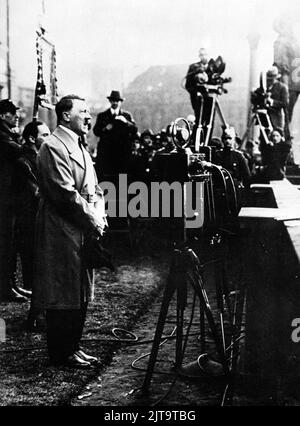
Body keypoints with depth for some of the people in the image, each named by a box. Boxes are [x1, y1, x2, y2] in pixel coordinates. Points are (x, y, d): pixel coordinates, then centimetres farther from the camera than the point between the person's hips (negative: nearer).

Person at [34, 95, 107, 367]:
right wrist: (93, 221, -13)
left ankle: (73, 347, 26)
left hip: (85, 232, 10)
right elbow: (66, 193, -19)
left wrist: (99, 216, 2)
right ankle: (61, 354, 10)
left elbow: (94, 189, 19)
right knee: (64, 295, -1)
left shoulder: (80, 147, 19)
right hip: (63, 232, -10)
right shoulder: (53, 148, -12)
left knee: (80, 294, 14)